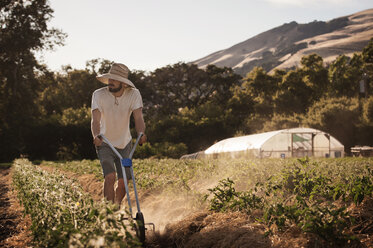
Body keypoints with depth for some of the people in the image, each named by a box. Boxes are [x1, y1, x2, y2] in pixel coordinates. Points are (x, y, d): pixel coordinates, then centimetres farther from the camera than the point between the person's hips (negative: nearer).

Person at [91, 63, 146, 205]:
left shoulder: (134, 94, -14)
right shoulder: (99, 95, -18)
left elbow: (138, 117, -24)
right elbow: (95, 119, -27)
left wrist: (141, 134, -44)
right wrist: (96, 136, -48)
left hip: (124, 144, 2)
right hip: (105, 144, -2)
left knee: (123, 181, 3)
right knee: (110, 177, -21)